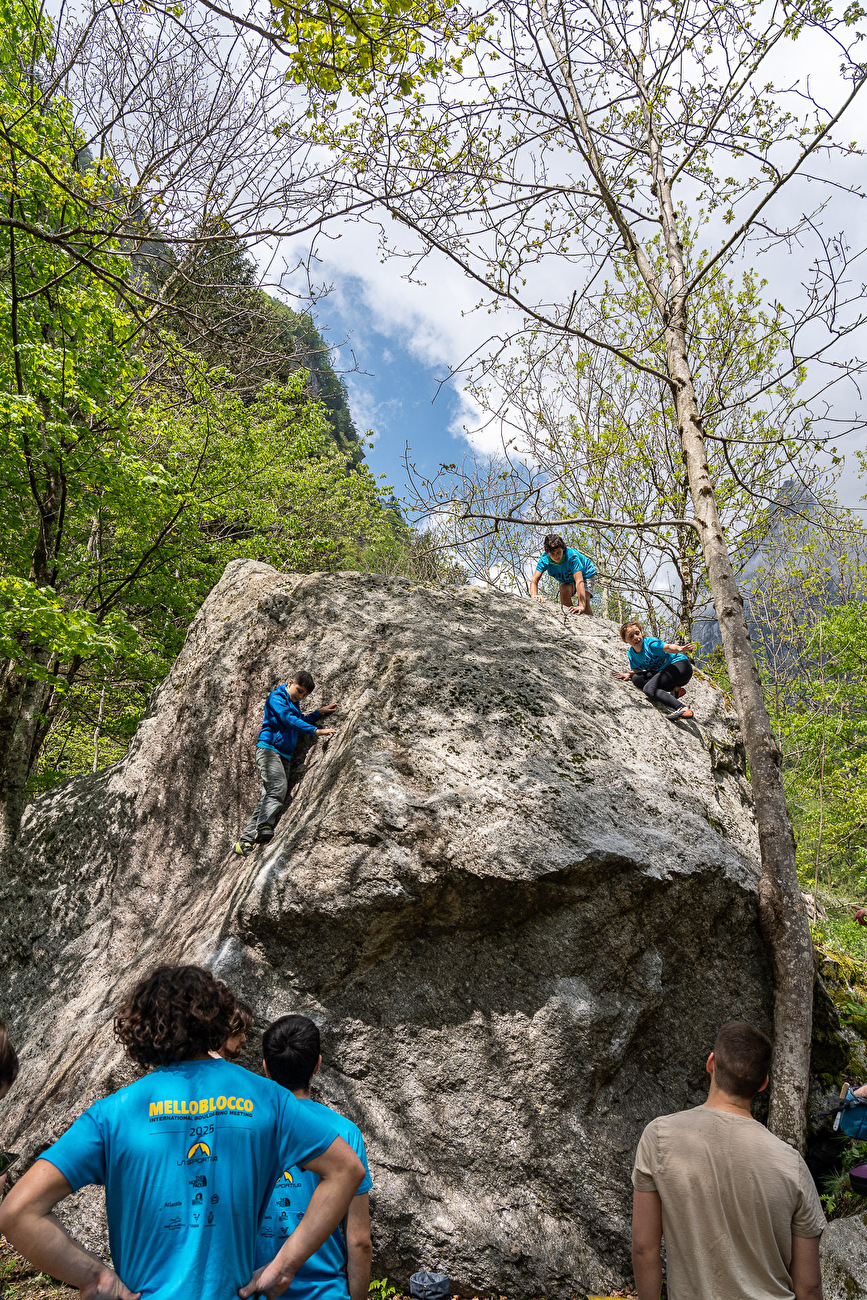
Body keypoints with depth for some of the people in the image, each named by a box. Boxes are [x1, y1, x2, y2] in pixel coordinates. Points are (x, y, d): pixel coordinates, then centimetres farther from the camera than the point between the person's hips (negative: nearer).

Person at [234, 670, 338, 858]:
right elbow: (288, 719, -15)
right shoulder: (276, 697, -1)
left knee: (267, 797, -1)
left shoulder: (294, 705, 24)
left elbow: (301, 720, 40)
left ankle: (245, 842, -3)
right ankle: (263, 830, -36)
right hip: (269, 748, -8)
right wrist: (316, 730, -22)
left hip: (284, 755, 8)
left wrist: (320, 712, 25)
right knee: (278, 787, -27)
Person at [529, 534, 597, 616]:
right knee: (564, 592, -28)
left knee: (584, 601, -25)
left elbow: (579, 581, -47)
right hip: (567, 578, 3)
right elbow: (534, 580, -32)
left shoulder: (571, 555, -40)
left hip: (585, 574, -3)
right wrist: (534, 596, -55)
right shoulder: (544, 559, -30)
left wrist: (581, 606, -56)